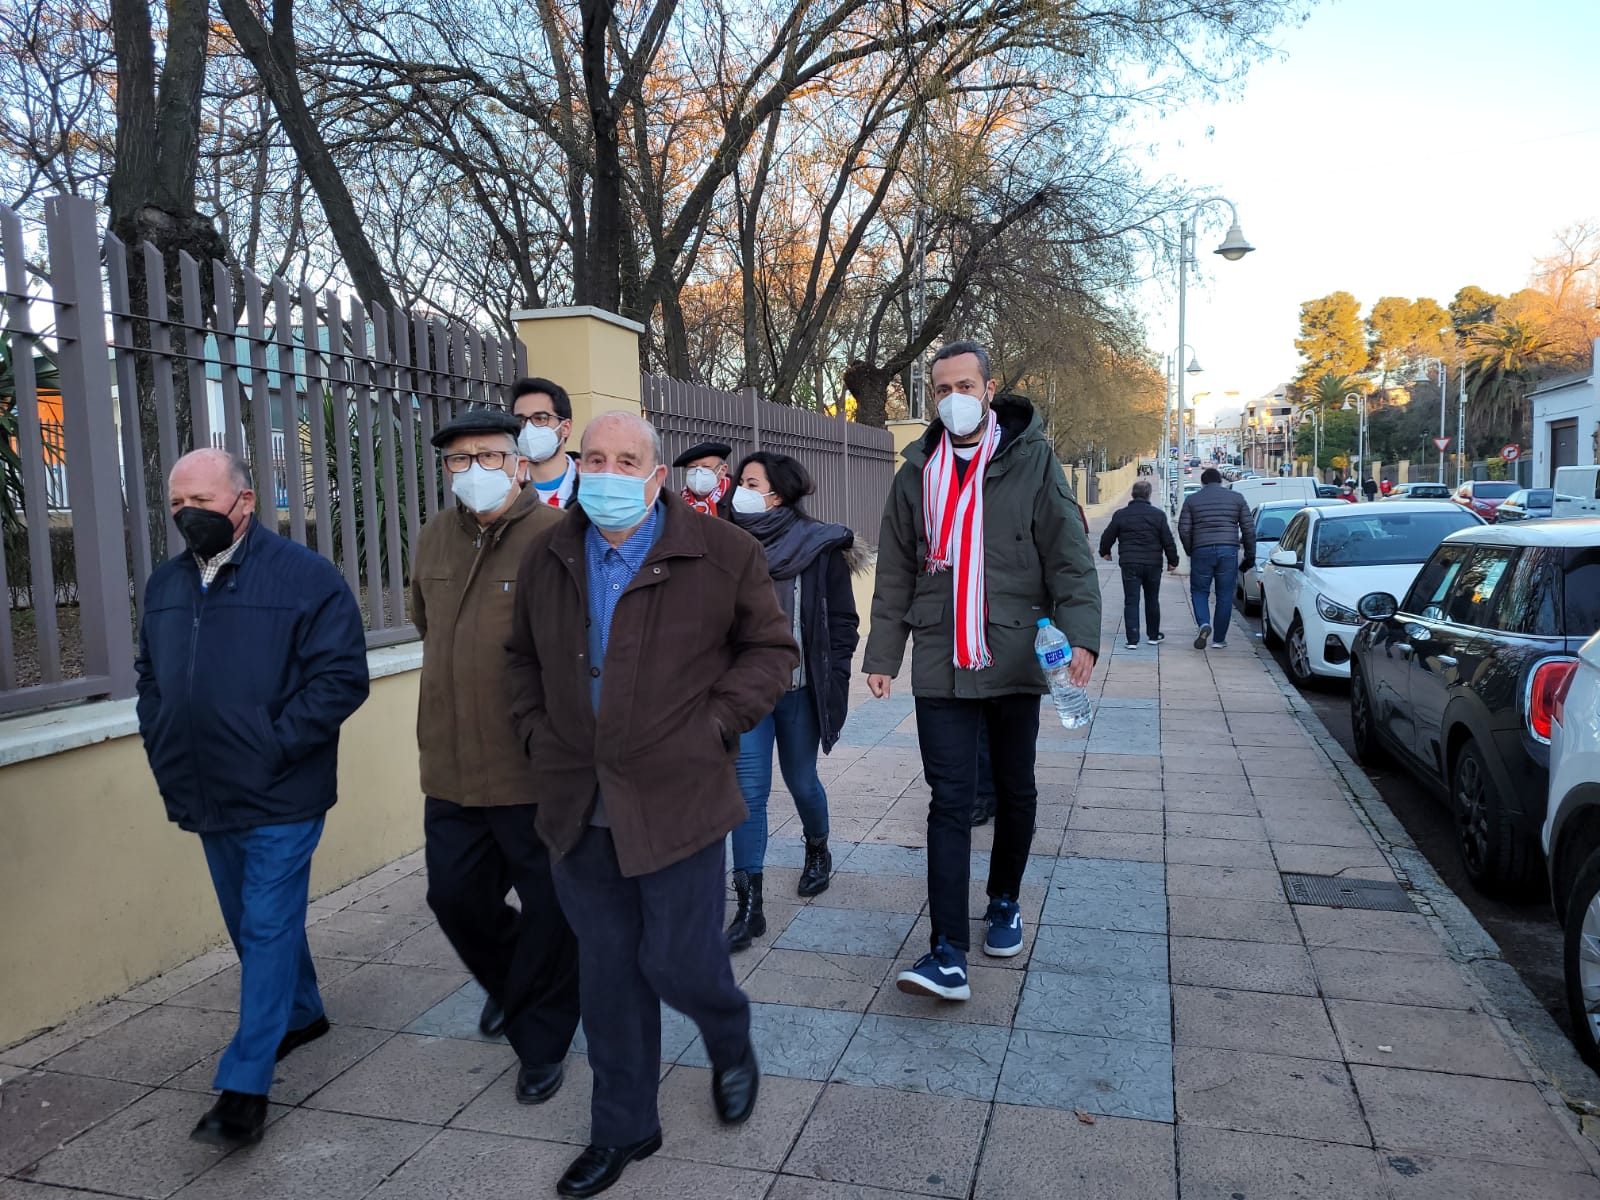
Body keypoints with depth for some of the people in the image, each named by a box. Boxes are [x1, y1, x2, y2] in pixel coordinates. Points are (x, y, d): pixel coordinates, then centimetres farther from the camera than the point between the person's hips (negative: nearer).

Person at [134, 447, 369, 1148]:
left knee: (267, 930, -2)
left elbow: (341, 678, -16)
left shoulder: (306, 578, -12)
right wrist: (163, 752, 7)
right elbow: (150, 677, 19)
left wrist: (273, 746, -18)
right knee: (252, 925, 20)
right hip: (207, 799, 7)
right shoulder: (165, 585, 9)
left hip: (280, 800, -7)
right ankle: (303, 1014, 42)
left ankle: (245, 1087, 6)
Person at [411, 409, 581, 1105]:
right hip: (450, 767, 6)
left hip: (538, 770, -6)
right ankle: (508, 982, 48)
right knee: (455, 896, 18)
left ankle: (540, 1043, 29)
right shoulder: (434, 539, 9)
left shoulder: (557, 540, -13)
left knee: (550, 910, 7)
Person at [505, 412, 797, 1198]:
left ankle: (732, 1047, 39)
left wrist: (716, 723, -9)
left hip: (677, 800, -4)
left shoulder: (722, 554, -6)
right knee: (607, 974, 14)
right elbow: (523, 658, 20)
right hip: (580, 805, 4)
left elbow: (772, 650, 2)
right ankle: (622, 1128, 34)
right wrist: (537, 734, 7)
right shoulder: (545, 559, 7)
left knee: (679, 962, 2)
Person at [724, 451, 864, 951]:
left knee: (801, 782, 14)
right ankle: (749, 906, 4)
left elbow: (843, 620, -2)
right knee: (749, 791, -3)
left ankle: (818, 851, 45)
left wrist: (833, 681, -8)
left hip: (799, 689, -1)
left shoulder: (820, 547, -6)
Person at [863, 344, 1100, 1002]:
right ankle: (948, 954, -4)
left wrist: (1080, 634, -19)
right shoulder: (917, 472, 8)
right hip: (941, 666, 1)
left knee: (1014, 792, 14)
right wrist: (882, 655, 7)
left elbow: (1069, 557, -5)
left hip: (1015, 659, -1)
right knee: (950, 802, -4)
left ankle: (1005, 902, 37)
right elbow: (894, 574, 11)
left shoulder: (1032, 461, -1)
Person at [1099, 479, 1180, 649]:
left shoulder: (1120, 514, -1)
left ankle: (1132, 639, -8)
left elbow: (1107, 536, 7)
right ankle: (1154, 635, 28)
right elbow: (1168, 540, 0)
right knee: (1152, 601, 16)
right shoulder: (1158, 514, -1)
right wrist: (1173, 560, 12)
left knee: (1131, 601, -1)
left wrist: (1105, 552, 27)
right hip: (1153, 564, 1)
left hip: (1129, 564, -1)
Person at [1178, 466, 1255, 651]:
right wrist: (1250, 554, 13)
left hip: (1202, 551, -1)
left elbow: (1184, 530, 0)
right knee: (1225, 595, 8)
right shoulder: (1236, 498, 8)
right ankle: (1220, 639, 12)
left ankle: (1204, 624, -13)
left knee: (1199, 591, 13)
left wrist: (1190, 552, 14)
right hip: (1229, 551, 1)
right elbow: (1249, 529, 6)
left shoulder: (1192, 500, 6)